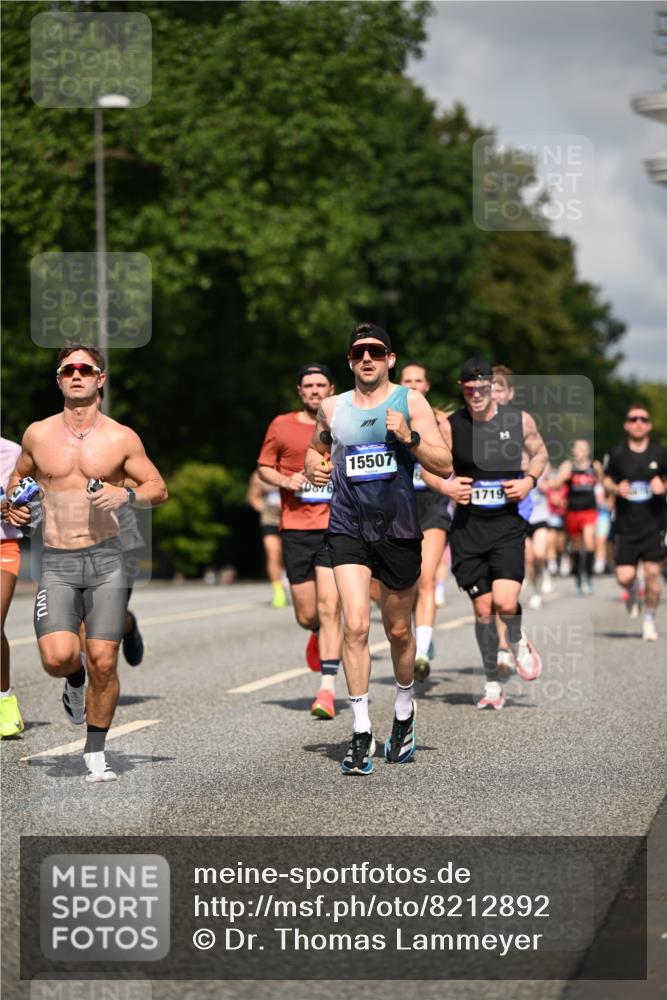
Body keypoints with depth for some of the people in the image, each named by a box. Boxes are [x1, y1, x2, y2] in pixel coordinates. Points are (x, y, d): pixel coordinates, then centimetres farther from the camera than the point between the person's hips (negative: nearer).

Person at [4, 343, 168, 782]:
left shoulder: (122, 438, 1)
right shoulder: (38, 434, 6)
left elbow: (159, 489, 8)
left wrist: (127, 495, -12)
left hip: (106, 560, -1)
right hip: (57, 564, 1)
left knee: (103, 662, -4)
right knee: (57, 656, -17)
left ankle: (96, 750, 15)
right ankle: (76, 679, 20)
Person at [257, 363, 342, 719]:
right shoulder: (282, 426, 7)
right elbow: (263, 467, 14)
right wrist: (285, 480, -6)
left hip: (336, 526, -1)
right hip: (295, 528, 1)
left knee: (329, 607, -14)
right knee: (306, 615, 5)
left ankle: (327, 689, -13)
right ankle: (320, 635, 43)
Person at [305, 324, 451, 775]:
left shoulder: (410, 401, -1)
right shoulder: (333, 408, 8)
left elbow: (445, 466, -5)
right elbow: (316, 447, 29)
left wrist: (409, 437, -20)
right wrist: (314, 467, 6)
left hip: (398, 529, -1)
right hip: (348, 530, 1)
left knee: (399, 631, 11)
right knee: (355, 625, -15)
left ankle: (405, 713, 36)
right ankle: (361, 733, -11)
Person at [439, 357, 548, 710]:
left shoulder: (519, 420, -1)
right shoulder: (450, 427, -3)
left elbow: (539, 452, 17)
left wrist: (529, 480, -1)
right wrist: (446, 486, -10)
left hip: (507, 525, -1)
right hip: (468, 526, 1)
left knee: (506, 603, -17)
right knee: (482, 610, 3)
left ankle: (518, 642, 18)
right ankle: (492, 683, 19)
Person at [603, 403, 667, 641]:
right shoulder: (616, 454, 0)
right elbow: (607, 479, 12)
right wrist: (616, 489, -9)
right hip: (626, 526, 0)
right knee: (624, 577, -5)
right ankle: (633, 590, 34)